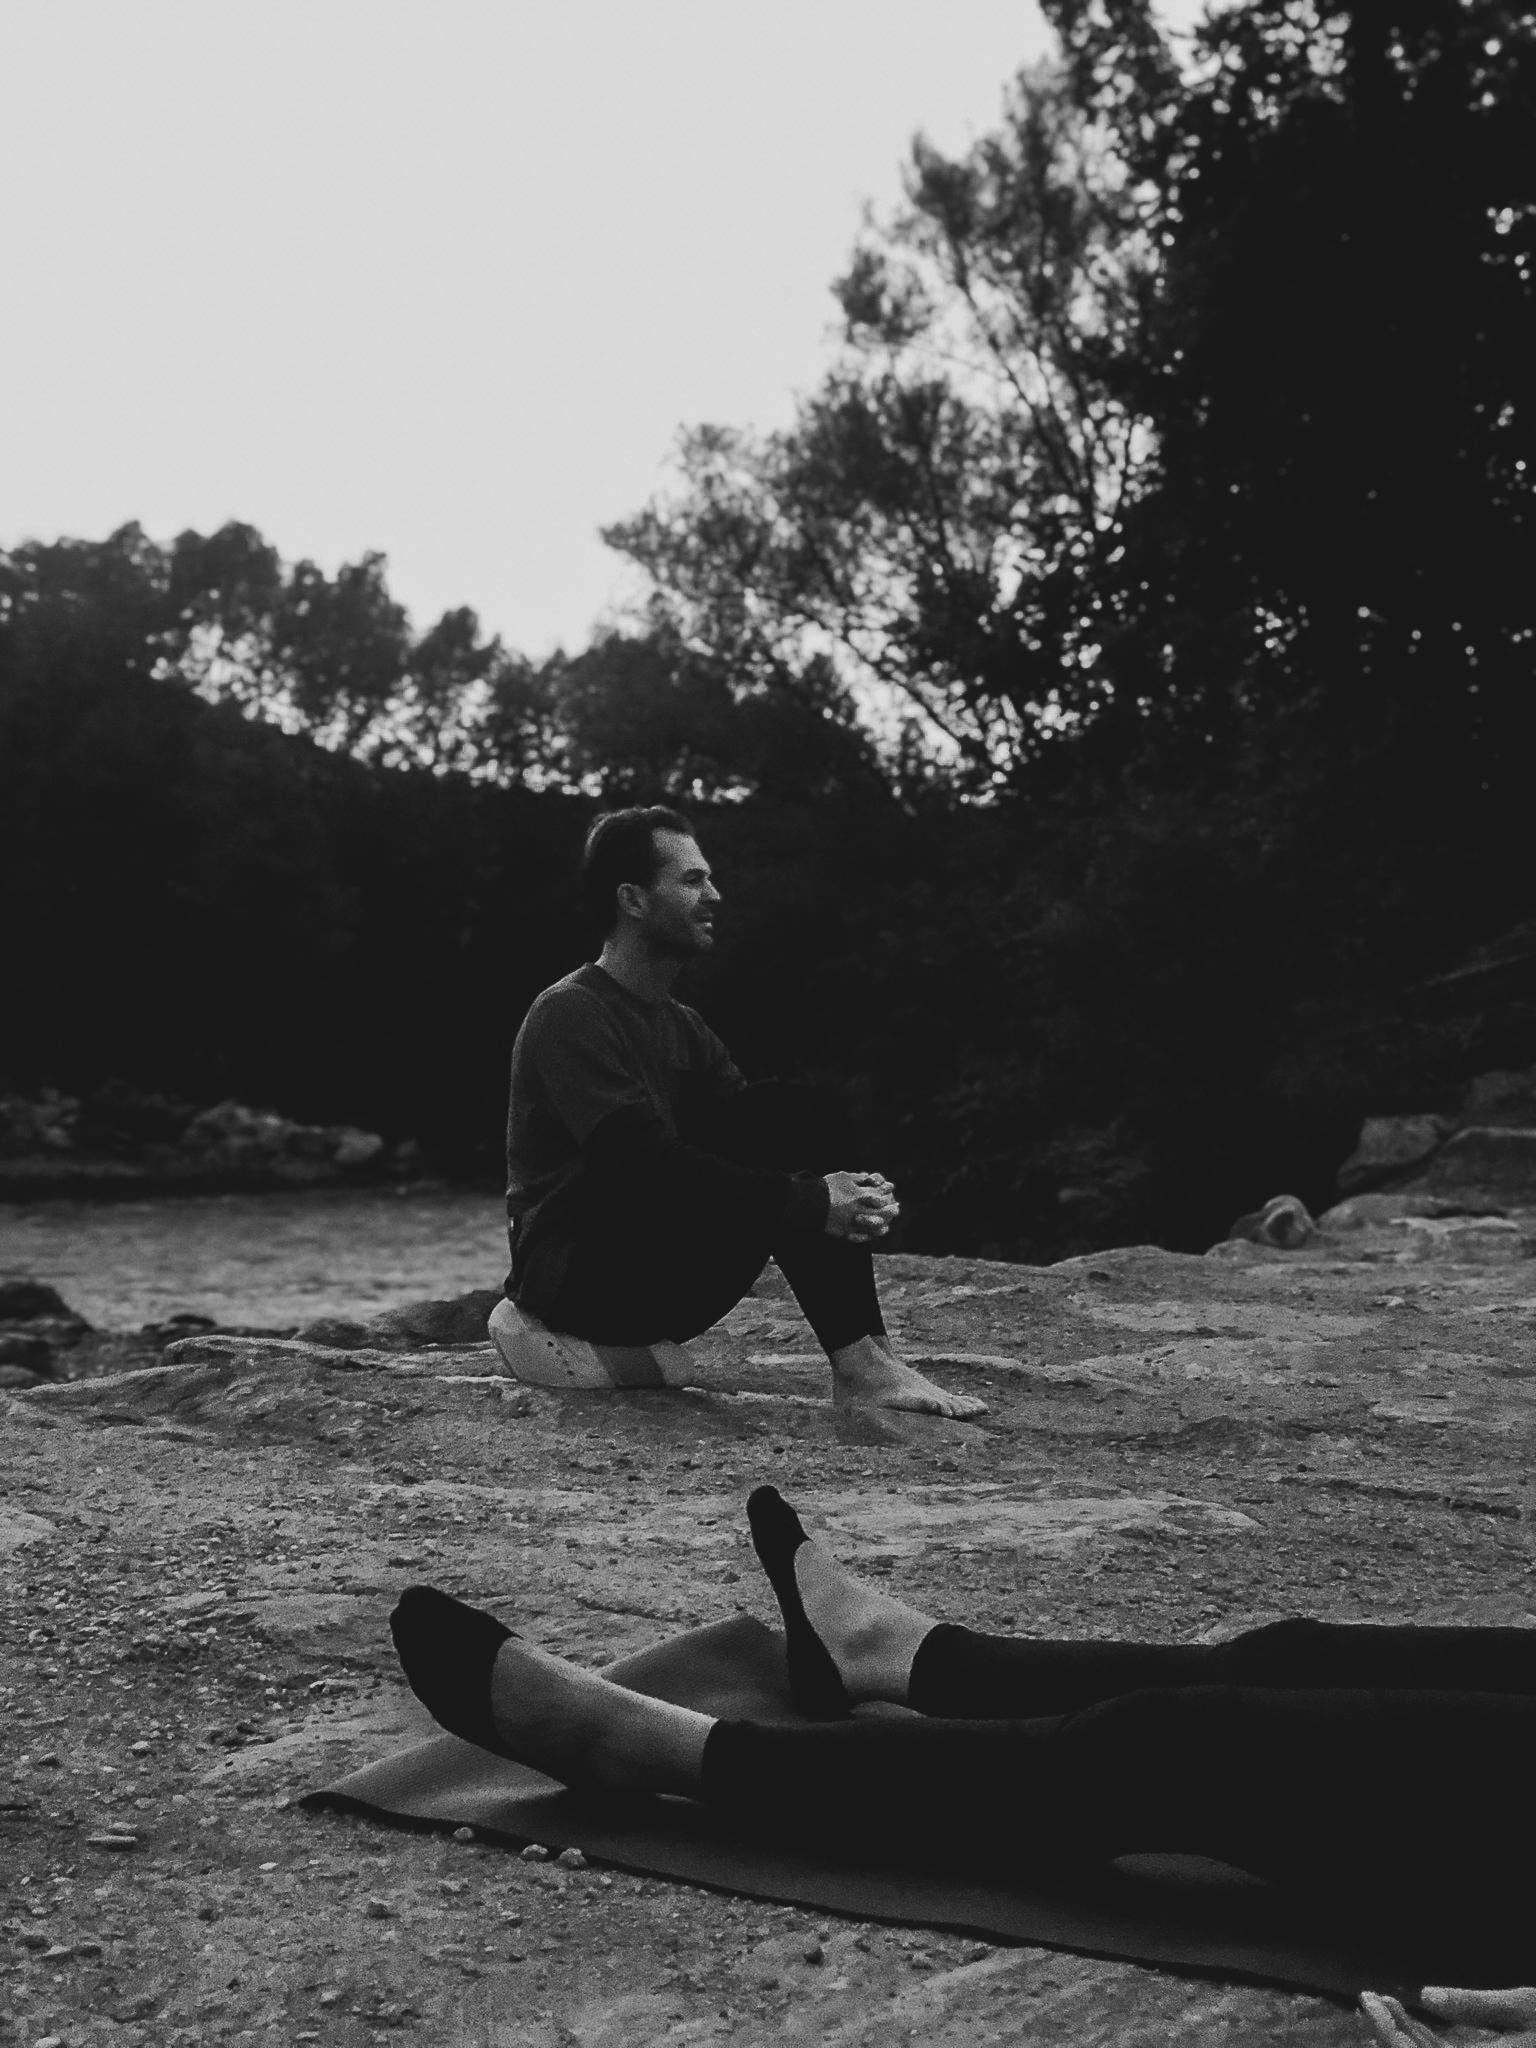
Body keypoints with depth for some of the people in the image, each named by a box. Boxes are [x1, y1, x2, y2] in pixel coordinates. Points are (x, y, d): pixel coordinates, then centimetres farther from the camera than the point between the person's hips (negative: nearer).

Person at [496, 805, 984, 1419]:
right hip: (576, 1275, -8)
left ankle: (862, 1357, -16)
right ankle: (857, 1364, -20)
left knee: (802, 1116, -9)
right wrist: (810, 1202, -28)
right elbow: (648, 1165, -26)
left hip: (660, 1272, 8)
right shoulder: (569, 1015, -14)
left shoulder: (683, 1027, 14)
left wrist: (848, 1188, -17)